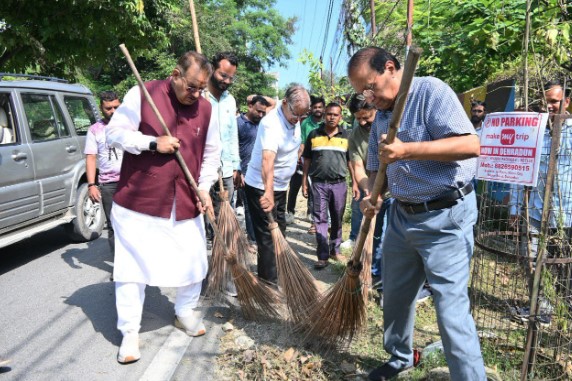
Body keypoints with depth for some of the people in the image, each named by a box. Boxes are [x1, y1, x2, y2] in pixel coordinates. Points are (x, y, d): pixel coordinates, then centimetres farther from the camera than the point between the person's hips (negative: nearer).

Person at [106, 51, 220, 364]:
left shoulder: (205, 108, 4)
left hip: (185, 203, 4)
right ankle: (129, 331, 16)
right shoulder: (141, 95, -7)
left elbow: (211, 153, 11)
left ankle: (185, 312, 35)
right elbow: (114, 133, -6)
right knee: (131, 265, 1)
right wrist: (153, 143, -19)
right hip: (138, 199, -3)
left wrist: (204, 188, -1)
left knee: (193, 260, 10)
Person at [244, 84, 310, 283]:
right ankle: (270, 282, 5)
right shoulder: (272, 123, -27)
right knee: (267, 235, -5)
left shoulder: (294, 119, 1)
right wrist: (268, 192, -54)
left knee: (279, 230, 19)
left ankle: (277, 273, 36)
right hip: (261, 188, -9)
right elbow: (268, 159, -42)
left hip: (280, 186, 9)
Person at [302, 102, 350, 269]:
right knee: (320, 219, -2)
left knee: (337, 219, 11)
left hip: (339, 183, 1)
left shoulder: (346, 136, 5)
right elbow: (307, 159, 7)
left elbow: (351, 160, 8)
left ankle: (334, 249, 26)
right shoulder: (314, 134, 3)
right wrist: (304, 181, 3)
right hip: (318, 183, -1)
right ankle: (323, 255, 2)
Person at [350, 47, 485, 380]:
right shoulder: (383, 115, 11)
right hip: (402, 215, 8)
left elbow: (470, 144, -24)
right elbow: (377, 168, 15)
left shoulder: (431, 91, -12)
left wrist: (407, 151, -29)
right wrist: (372, 196, -6)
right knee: (395, 295, 18)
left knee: (451, 307, -6)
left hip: (445, 218, -8)